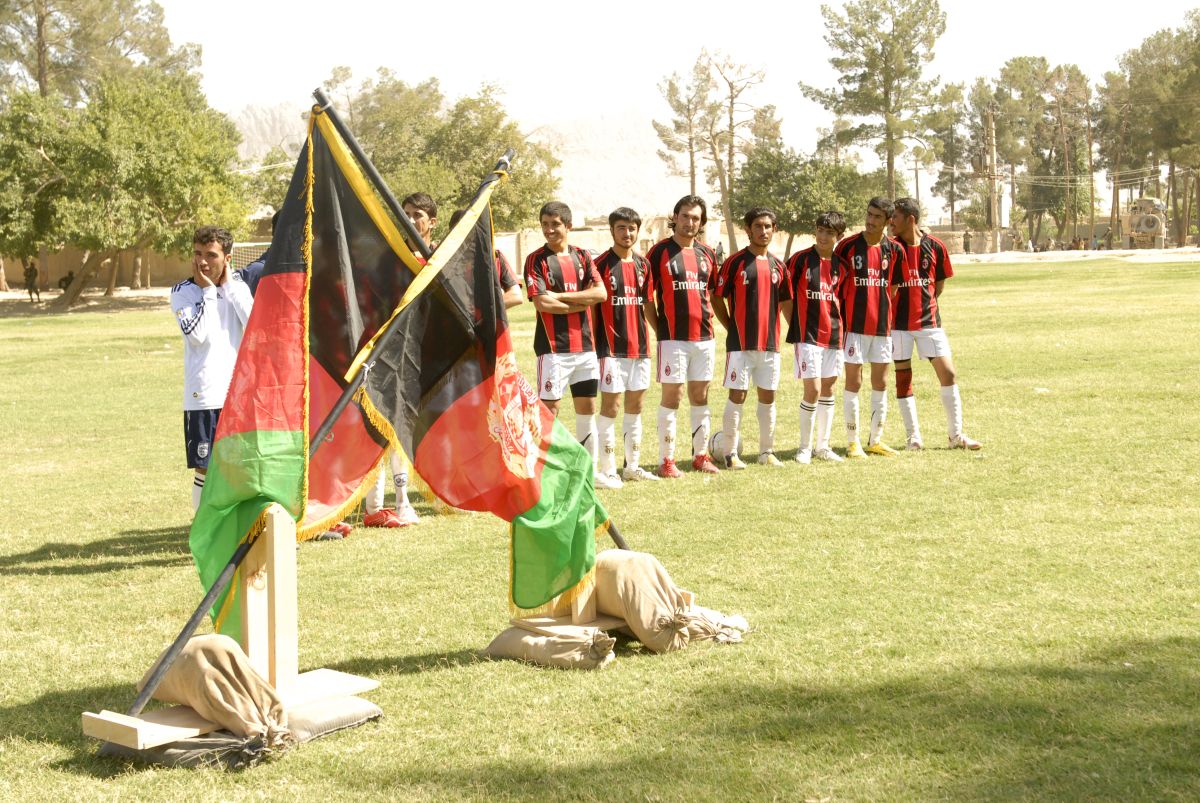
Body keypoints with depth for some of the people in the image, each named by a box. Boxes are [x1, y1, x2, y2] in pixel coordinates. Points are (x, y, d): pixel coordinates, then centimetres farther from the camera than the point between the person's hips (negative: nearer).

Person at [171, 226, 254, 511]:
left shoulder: (237, 287, 9)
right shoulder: (182, 292, 0)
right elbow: (197, 334, -15)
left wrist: (229, 285, -5)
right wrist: (207, 290, -10)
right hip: (203, 396, -3)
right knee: (205, 469, 0)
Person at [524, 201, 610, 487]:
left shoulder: (582, 257, 10)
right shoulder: (536, 260, -3)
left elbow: (600, 293, -4)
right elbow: (541, 304, -15)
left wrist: (560, 296, -12)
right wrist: (582, 302, -7)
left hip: (584, 345, 5)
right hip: (553, 346, -5)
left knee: (587, 408, 11)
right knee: (548, 409, -5)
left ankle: (590, 471, 21)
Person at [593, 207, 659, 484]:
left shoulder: (643, 264, 11)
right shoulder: (601, 264, -6)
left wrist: (645, 338, 13)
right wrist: (594, 344, -10)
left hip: (639, 346, 6)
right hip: (611, 347, -5)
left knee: (635, 406, 10)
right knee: (610, 405, -4)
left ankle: (633, 466, 18)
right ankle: (608, 469, 3)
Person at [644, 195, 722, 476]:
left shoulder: (707, 254, 12)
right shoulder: (660, 252, -3)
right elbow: (647, 295, -3)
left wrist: (708, 313, 11)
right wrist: (658, 328, -6)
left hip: (704, 337, 5)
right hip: (673, 337, -5)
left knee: (700, 396, 10)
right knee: (671, 396, -3)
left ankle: (701, 455, 18)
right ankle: (666, 460, 2)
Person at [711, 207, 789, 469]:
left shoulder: (778, 266, 10)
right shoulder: (735, 263, -4)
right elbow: (717, 298, 0)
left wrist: (775, 331, 13)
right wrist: (732, 327, -1)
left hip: (770, 344, 4)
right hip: (740, 344, -4)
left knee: (768, 397, 9)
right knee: (737, 397, -3)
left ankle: (767, 451, 19)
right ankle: (730, 453, 5)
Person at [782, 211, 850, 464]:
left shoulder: (842, 267, 7)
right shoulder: (800, 260, -6)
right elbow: (786, 297, -3)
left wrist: (840, 327, 7)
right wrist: (796, 327, -5)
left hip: (834, 336, 5)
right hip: (807, 336, -5)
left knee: (828, 389, 10)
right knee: (813, 390, -10)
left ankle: (823, 446, 21)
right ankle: (805, 447, 5)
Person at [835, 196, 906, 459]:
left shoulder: (894, 250, 4)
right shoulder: (848, 246, -5)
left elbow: (894, 285, 14)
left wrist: (887, 312, 8)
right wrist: (839, 317, -3)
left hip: (882, 325, 4)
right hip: (854, 325, -3)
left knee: (880, 382, 8)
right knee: (853, 381, -2)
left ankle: (876, 440, 18)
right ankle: (852, 442, 6)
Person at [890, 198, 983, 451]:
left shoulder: (935, 247, -2)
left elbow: (940, 282, 10)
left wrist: (926, 302, 10)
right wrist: (902, 304, 2)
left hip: (928, 320, 1)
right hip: (899, 323, -1)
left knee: (948, 374, -2)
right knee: (903, 377, 3)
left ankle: (956, 435, 7)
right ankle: (913, 436, 13)